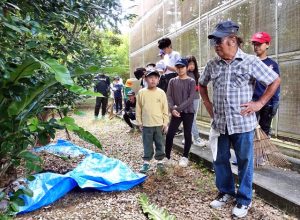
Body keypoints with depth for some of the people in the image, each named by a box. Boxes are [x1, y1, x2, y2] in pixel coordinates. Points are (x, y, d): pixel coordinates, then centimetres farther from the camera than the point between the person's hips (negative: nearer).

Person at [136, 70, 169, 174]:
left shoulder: (161, 93, -2)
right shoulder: (141, 92, -3)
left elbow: (165, 109, 1)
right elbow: (138, 108, 3)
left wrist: (165, 122, -1)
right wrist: (139, 121, 2)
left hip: (159, 124, 1)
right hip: (146, 124, 0)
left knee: (159, 144, 11)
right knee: (147, 144, 9)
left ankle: (160, 161, 25)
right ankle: (146, 162, 22)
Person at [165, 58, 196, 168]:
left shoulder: (191, 81, 0)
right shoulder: (172, 81, 7)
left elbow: (191, 98, -9)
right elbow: (169, 96, 2)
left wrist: (178, 108, -16)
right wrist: (172, 109, -14)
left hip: (188, 112, -2)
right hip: (176, 112, 2)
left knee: (187, 134, 3)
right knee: (169, 135, -2)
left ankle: (185, 157, 18)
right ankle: (167, 157, 11)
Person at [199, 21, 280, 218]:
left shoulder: (250, 61, -6)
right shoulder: (212, 65, 4)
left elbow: (275, 81, 1)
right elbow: (202, 84, 22)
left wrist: (260, 103, -4)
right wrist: (207, 103, 10)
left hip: (242, 123, -4)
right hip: (220, 123, 4)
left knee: (244, 162, 9)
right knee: (220, 160, 13)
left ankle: (244, 199, 26)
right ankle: (226, 192, 35)